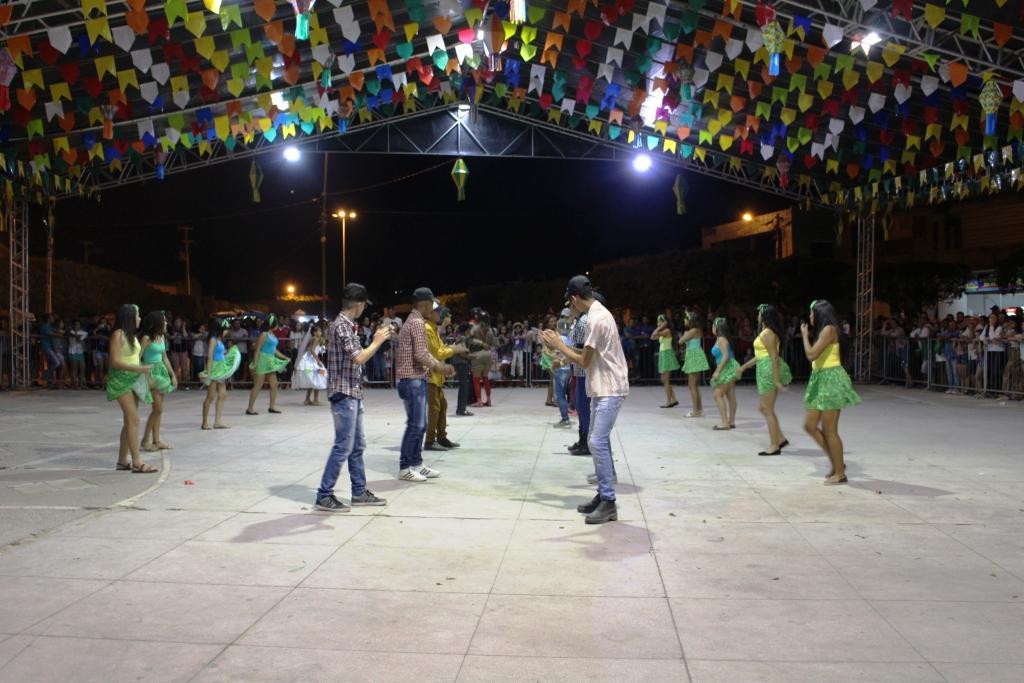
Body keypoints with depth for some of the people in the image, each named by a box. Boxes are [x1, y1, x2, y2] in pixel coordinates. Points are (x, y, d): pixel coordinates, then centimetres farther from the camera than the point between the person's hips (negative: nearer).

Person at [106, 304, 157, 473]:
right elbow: (115, 362, -16)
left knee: (129, 421, 10)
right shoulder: (118, 334, -10)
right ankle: (137, 463, -12)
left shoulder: (132, 335, 14)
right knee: (133, 420, -12)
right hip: (122, 380, -8)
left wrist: (145, 372, 7)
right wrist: (138, 369, -23)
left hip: (134, 380, 8)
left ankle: (122, 460, 16)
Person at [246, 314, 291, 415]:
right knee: (258, 385, -5)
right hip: (263, 361, -9)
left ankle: (272, 406, 17)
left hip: (270, 361, 9)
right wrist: (255, 363, -21)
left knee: (274, 384, 9)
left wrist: (285, 358, 19)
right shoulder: (264, 334, -12)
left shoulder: (272, 334, 12)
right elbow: (257, 349, -15)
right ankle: (250, 408, 1)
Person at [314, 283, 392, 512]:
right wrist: (377, 342, -10)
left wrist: (377, 340, 12)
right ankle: (324, 496, 1)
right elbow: (359, 359, -21)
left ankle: (359, 492, 22)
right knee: (343, 446, -6)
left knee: (357, 446, 14)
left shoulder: (348, 326, 15)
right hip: (344, 394, -10)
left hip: (353, 394, 10)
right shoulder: (341, 326, -16)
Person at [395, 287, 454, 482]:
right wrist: (438, 367, -7)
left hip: (415, 379, 10)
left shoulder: (412, 321, 18)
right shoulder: (417, 322, -15)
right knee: (415, 425, -5)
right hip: (413, 380, -10)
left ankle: (416, 464, 20)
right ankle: (405, 468, 1)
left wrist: (440, 364, 11)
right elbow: (421, 355, -22)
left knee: (420, 424, 14)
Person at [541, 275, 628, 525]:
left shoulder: (596, 319, -19)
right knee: (596, 442, 12)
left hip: (609, 390, -10)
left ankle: (609, 503, -9)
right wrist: (563, 349, 14)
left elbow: (584, 362, -15)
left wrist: (559, 345, -4)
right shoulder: (599, 313, 13)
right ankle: (602, 495, 19)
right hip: (602, 389, 10)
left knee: (598, 443, -12)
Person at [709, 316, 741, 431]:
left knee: (718, 395, -8)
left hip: (728, 369, -10)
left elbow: (725, 356, -21)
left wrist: (718, 371, -21)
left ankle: (725, 422, -8)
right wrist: (718, 370, 19)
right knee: (730, 396, 11)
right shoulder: (720, 339, 13)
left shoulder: (721, 339, -14)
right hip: (728, 369, 10)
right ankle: (731, 421, 15)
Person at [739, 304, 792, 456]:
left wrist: (776, 380, -22)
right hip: (765, 370, 10)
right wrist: (744, 366, 26)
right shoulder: (765, 332, 16)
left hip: (769, 370, -10)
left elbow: (774, 357, -20)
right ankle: (781, 438, 18)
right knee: (765, 408, 16)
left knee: (767, 410, -3)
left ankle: (774, 446, 3)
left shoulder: (767, 333, -15)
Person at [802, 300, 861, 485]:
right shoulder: (822, 331, 16)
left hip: (830, 380, -10)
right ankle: (836, 462, 18)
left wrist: (804, 335, -9)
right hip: (820, 380, 10)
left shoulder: (829, 329, -13)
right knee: (810, 425, 8)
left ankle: (840, 473, 4)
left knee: (829, 430, -5)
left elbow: (811, 355, -20)